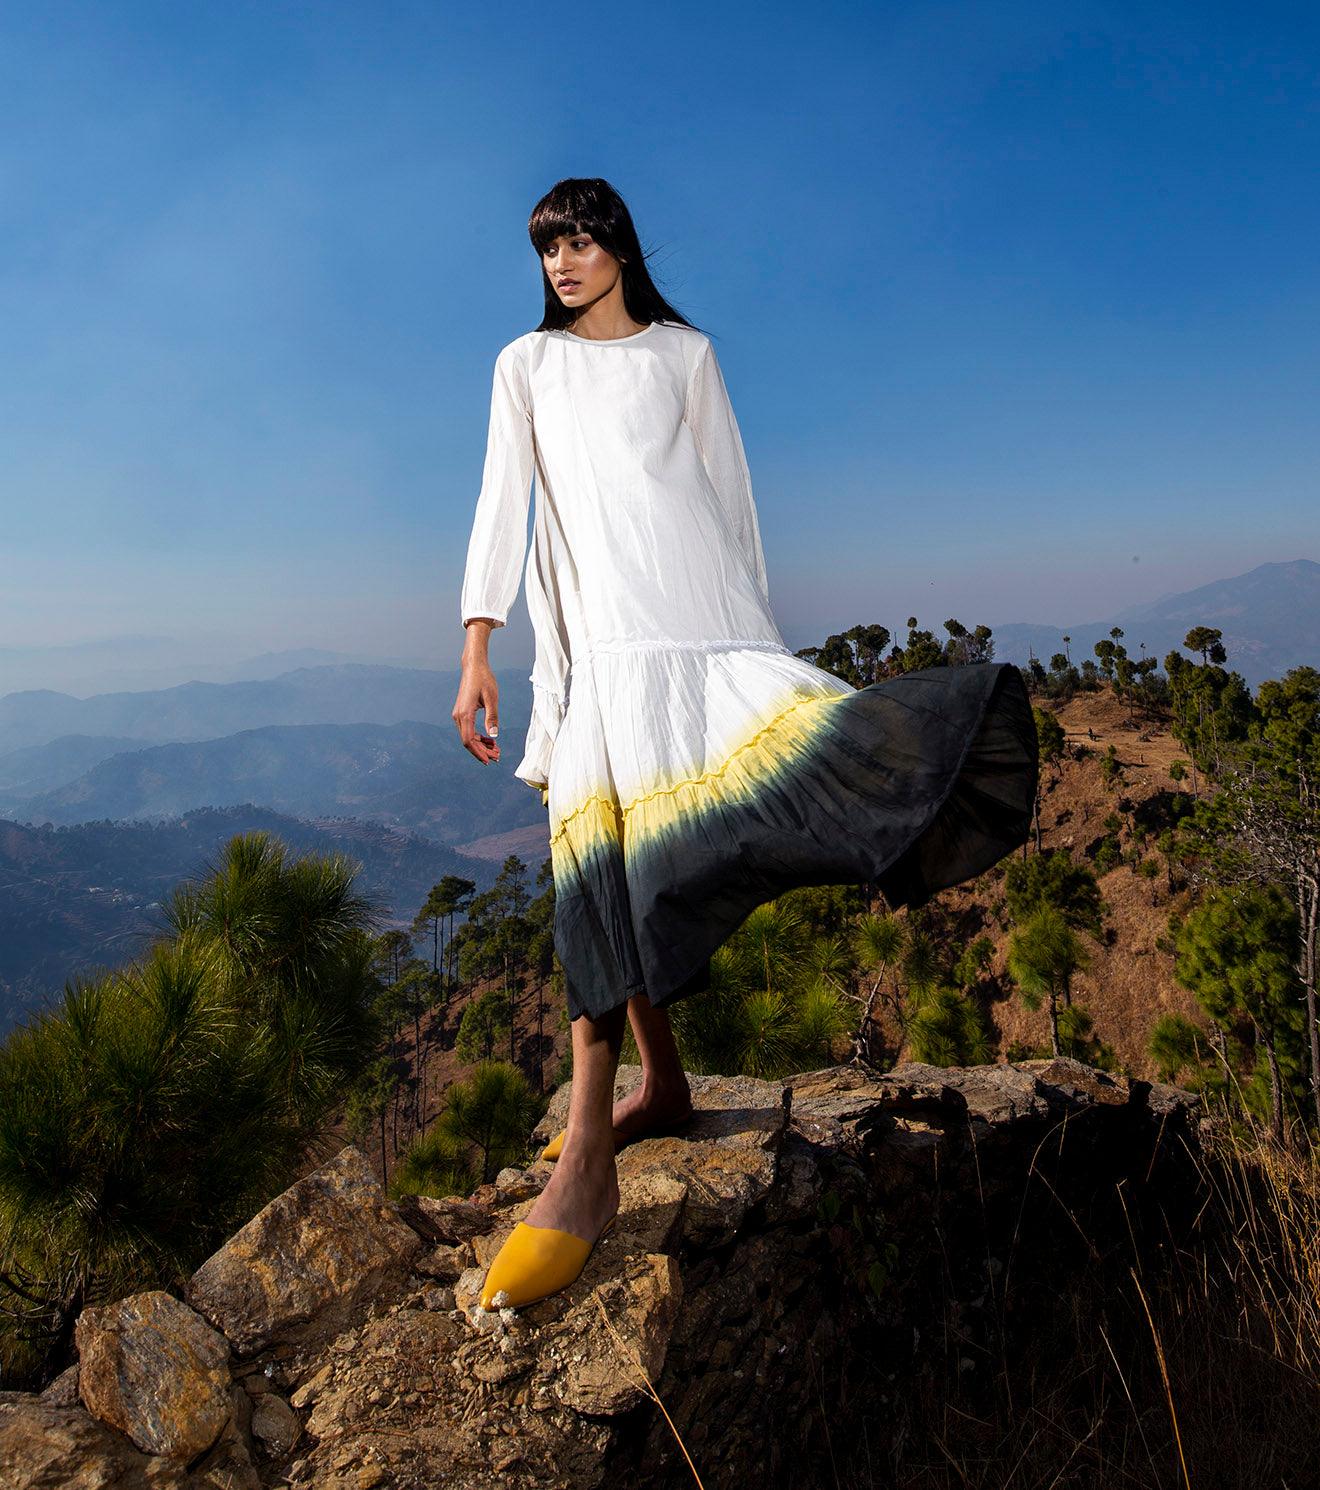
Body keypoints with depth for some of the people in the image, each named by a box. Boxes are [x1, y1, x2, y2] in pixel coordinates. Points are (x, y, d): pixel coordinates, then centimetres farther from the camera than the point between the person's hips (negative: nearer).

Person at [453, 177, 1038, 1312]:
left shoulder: (684, 352, 19)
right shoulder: (526, 365, 22)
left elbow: (731, 490, 16)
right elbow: (504, 503, 11)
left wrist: (754, 620, 9)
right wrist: (477, 648, -1)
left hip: (684, 601, -1)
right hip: (587, 623, 1)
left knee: (644, 842, -25)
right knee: (604, 843, -6)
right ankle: (662, 1082, 2)